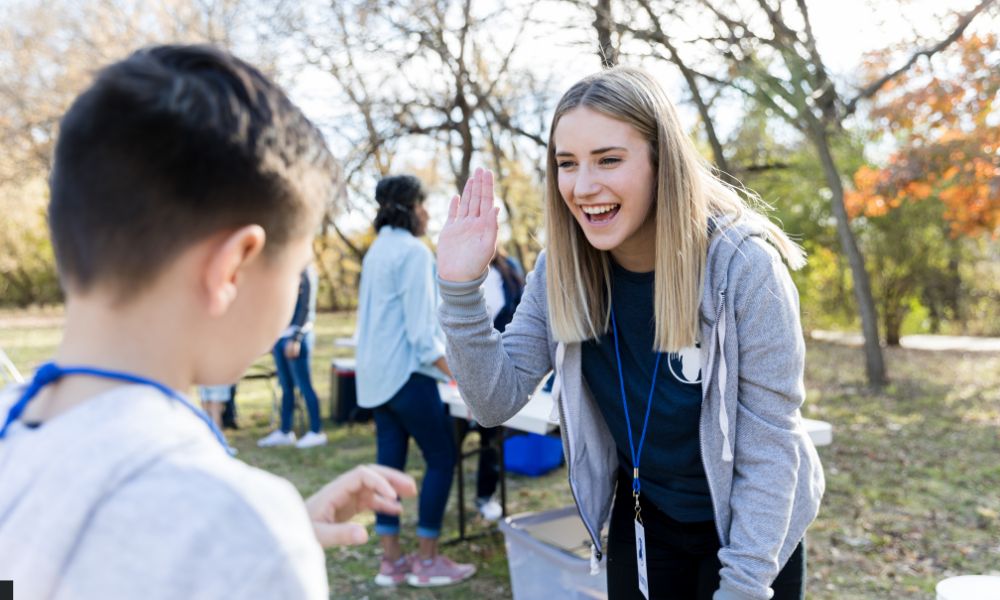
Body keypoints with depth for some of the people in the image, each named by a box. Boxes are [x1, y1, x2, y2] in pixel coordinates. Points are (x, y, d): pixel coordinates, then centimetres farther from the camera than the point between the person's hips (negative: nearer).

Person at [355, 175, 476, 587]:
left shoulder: (377, 251, 13)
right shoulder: (413, 252, -14)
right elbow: (421, 329, -18)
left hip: (376, 373, 9)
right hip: (406, 372, -9)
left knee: (389, 462, 11)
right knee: (441, 458, 2)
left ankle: (390, 560, 17)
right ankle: (427, 561, 8)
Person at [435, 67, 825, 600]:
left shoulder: (742, 264, -25)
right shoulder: (562, 269, -13)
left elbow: (770, 446, -20)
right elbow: (496, 401, -13)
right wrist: (460, 286, -25)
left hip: (753, 529, -3)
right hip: (639, 522, 4)